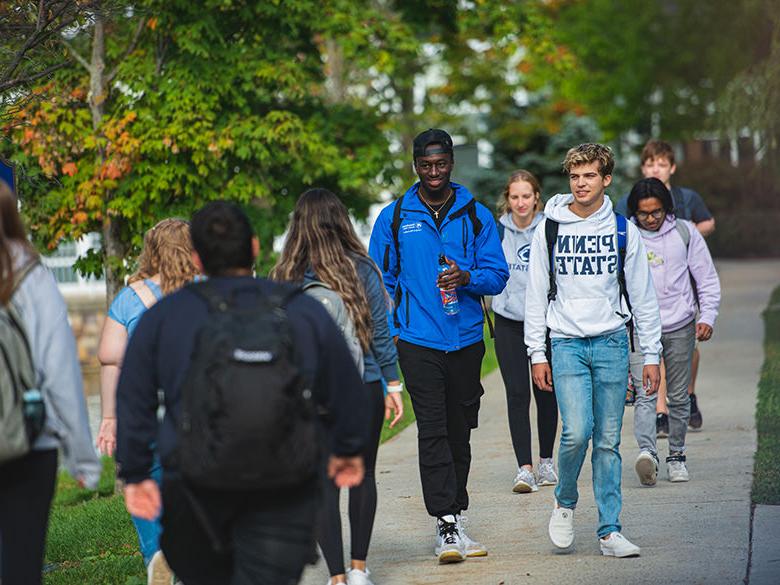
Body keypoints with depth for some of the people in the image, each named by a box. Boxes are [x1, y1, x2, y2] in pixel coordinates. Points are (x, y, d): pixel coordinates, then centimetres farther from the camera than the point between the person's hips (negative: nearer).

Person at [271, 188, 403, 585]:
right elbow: (380, 332, -2)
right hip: (363, 387, 0)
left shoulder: (285, 278, -4)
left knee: (323, 480, 4)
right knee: (363, 474, 13)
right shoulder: (362, 270, -5)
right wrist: (393, 383, 7)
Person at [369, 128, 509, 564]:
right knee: (433, 432, -10)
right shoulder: (394, 218, 4)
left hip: (466, 340, 2)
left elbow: (498, 275, 3)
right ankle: (446, 526, -13)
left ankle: (456, 516, 24)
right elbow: (381, 280, 8)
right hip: (419, 341, -2)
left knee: (459, 432, 11)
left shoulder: (476, 216, 6)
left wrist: (467, 277, -18)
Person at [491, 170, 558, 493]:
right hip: (509, 322, 0)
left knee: (546, 392, 9)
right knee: (517, 394, -8)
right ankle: (524, 469, -11)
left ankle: (546, 461, 26)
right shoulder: (496, 231, 1)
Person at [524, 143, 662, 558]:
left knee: (608, 441, 2)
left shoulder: (622, 230, 4)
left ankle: (609, 531, 8)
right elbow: (536, 294, 5)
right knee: (577, 431, -15)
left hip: (612, 342, 1)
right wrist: (537, 354, 0)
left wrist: (651, 354, 4)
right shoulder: (549, 228, 2)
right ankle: (565, 501, 12)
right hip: (566, 342, -1)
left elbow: (642, 295, 8)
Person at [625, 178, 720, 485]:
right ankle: (647, 452, -31)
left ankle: (676, 456, 21)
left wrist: (707, 317, -5)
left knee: (679, 398, 8)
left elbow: (708, 280, 6)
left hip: (680, 327, 1)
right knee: (645, 394, -16)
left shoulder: (685, 233, 1)